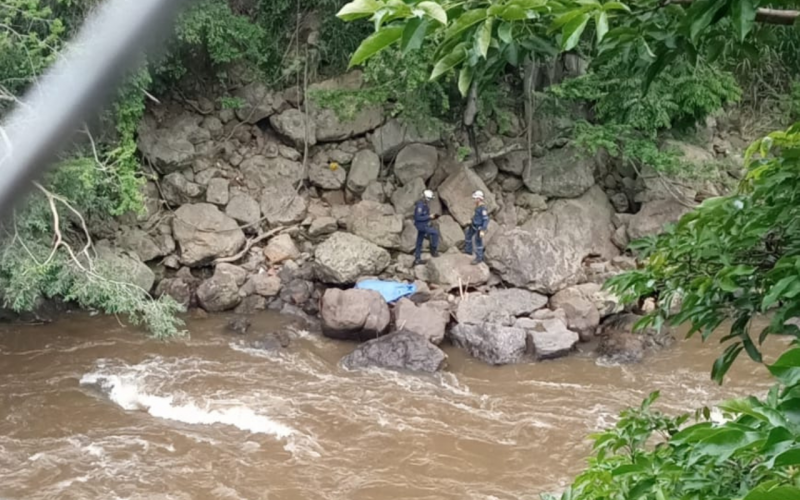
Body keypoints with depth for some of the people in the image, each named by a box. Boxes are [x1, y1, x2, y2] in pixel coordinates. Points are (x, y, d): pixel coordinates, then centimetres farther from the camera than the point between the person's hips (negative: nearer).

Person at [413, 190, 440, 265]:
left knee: (419, 242, 14)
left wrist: (433, 217, 1)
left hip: (424, 225, 10)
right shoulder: (420, 205, -21)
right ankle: (434, 250, -7)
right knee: (435, 232, -15)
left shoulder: (426, 205, 10)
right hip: (421, 225, -10)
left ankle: (417, 259, 20)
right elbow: (418, 217, -25)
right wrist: (429, 217, -24)